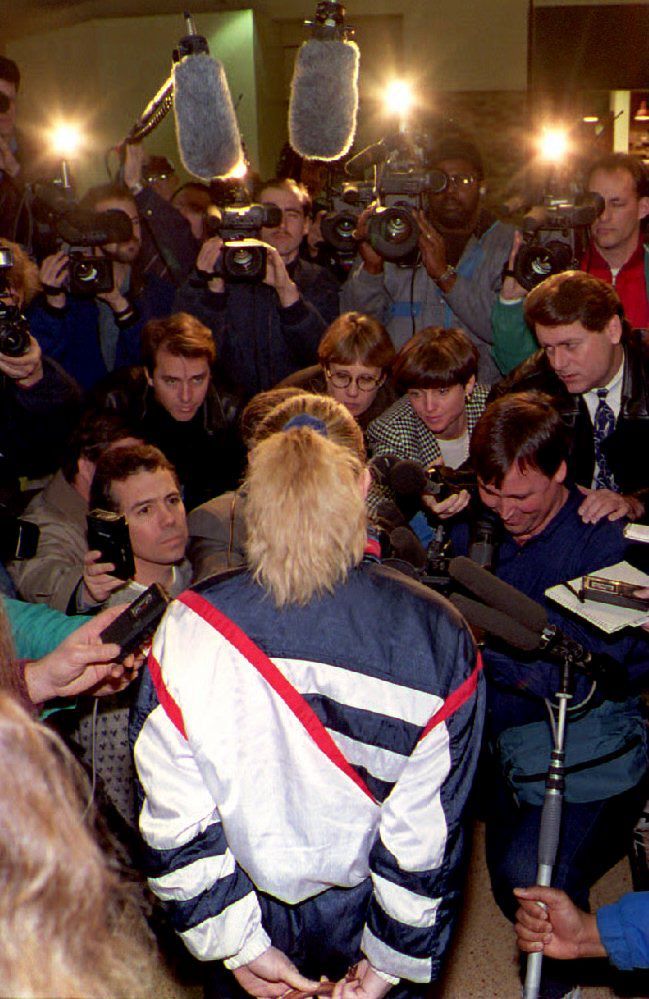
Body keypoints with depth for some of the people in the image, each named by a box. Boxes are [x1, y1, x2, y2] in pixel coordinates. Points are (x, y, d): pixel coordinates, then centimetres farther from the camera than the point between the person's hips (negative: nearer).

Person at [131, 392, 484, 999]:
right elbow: (429, 828, -17)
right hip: (366, 917, 0)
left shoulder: (188, 628, -21)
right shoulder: (437, 636, -23)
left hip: (256, 914, 1)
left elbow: (173, 822, -16)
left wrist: (236, 944, -5)